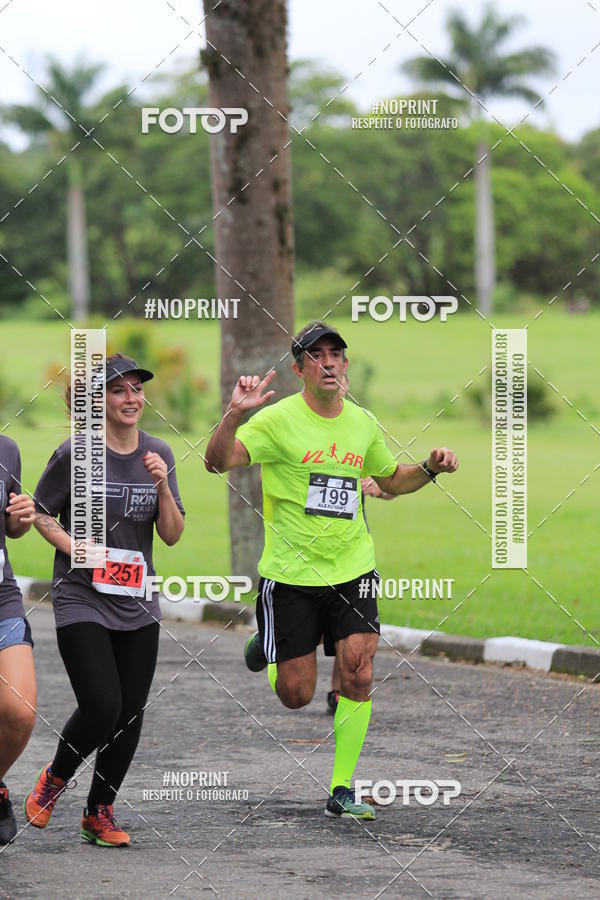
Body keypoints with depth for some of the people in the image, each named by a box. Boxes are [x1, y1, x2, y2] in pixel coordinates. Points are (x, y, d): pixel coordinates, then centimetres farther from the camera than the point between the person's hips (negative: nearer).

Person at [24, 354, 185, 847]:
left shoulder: (159, 454, 6)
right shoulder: (76, 454, -8)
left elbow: (172, 535, 6)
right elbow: (40, 514, 1)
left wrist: (163, 487, -10)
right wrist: (76, 549, -14)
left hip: (138, 605, 5)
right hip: (82, 601, -5)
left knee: (131, 713, 2)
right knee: (101, 707, -15)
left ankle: (99, 811, 18)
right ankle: (55, 779, 13)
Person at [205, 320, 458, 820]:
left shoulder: (363, 423, 7)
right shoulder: (279, 420, -10)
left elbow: (391, 480, 24)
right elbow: (218, 461, -22)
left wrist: (431, 467, 5)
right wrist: (235, 414, -39)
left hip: (352, 571, 3)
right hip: (291, 573, -3)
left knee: (358, 677, -12)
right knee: (296, 695, 1)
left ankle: (342, 791, 1)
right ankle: (268, 646, 38)